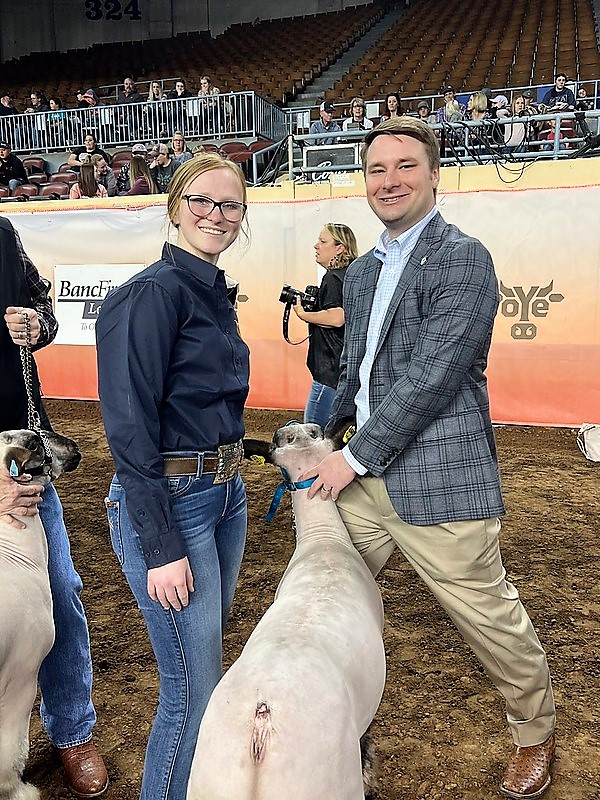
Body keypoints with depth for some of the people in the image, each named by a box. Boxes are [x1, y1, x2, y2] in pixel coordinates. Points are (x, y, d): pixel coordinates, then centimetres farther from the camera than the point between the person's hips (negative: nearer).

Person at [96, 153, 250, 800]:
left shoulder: (213, 291, 10)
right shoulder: (152, 293, -16)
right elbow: (130, 428, -20)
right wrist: (161, 547, -21)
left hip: (224, 495, 9)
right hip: (168, 504, -9)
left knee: (207, 660, 23)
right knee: (194, 687, 1)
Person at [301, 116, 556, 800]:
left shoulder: (463, 259, -11)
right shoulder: (362, 271, 14)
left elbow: (430, 378, -19)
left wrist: (355, 456, -14)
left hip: (438, 480, -7)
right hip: (364, 474, 7)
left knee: (489, 618, 9)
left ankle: (535, 735, 38)